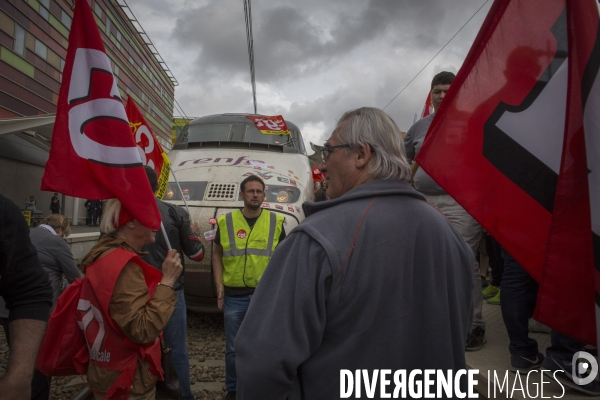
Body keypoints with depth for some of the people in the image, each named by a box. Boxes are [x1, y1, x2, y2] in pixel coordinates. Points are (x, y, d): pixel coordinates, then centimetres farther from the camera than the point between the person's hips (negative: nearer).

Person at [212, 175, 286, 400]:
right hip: (234, 295, 0)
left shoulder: (275, 222, 0)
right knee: (233, 348, 14)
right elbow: (217, 254, 8)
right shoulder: (226, 222, -1)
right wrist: (219, 285, 0)